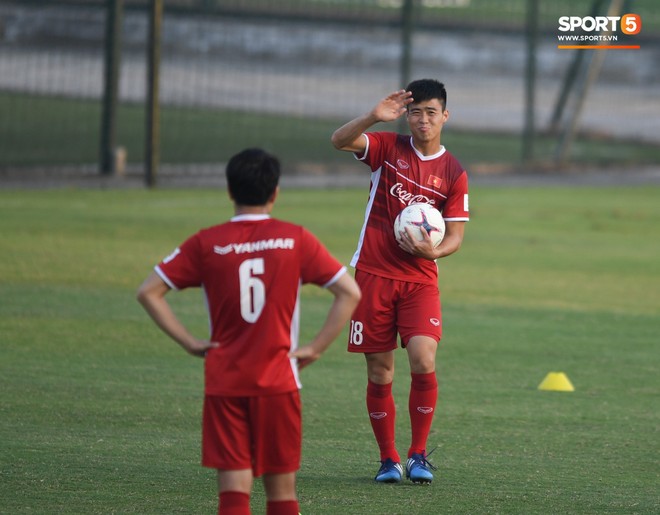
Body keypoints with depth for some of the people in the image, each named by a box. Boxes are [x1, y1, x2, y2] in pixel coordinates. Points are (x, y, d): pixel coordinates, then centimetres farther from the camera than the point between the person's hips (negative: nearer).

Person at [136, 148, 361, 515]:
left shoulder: (206, 244, 1)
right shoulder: (295, 239, -1)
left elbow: (148, 292, -1)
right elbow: (350, 293, -2)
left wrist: (190, 342, 2)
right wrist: (316, 348, 1)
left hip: (224, 384, 0)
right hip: (278, 381, 0)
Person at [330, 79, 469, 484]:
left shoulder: (454, 173, 2)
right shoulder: (388, 147, 3)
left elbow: (455, 237, 3)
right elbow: (339, 141, -14)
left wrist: (433, 251, -19)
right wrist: (374, 117, -29)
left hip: (420, 280, 0)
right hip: (373, 275, 0)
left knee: (424, 363, -18)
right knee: (380, 373, 2)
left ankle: (419, 455, -2)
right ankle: (388, 459, 14)